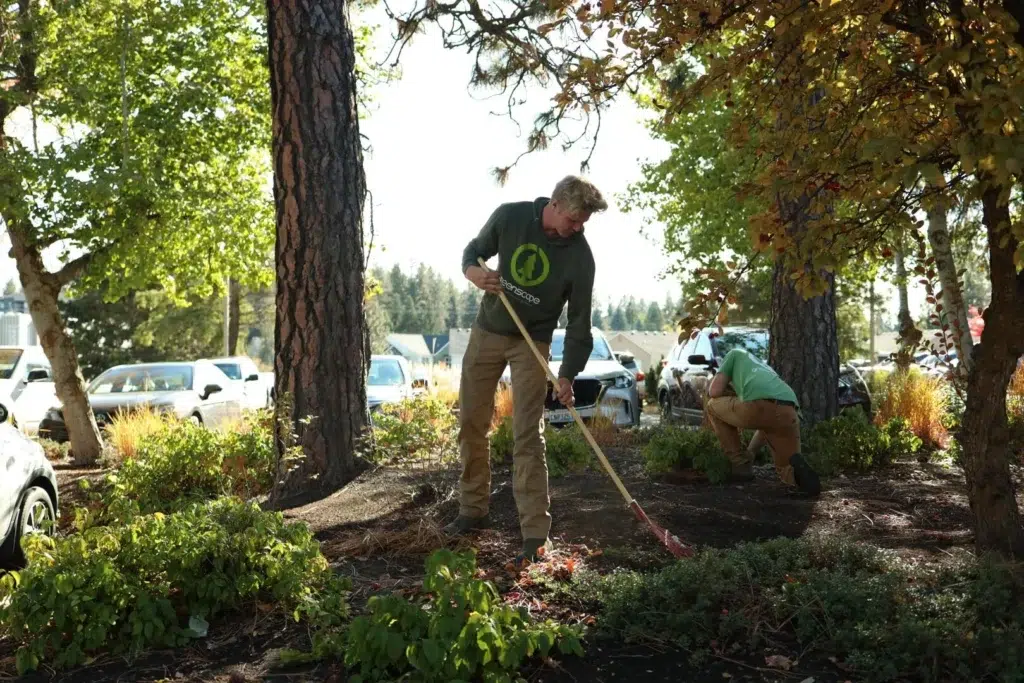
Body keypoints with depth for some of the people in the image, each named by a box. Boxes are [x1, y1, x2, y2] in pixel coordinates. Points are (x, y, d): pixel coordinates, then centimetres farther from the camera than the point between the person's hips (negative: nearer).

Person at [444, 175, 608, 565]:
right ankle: (473, 511, 23)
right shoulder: (510, 216, -12)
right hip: (487, 332, 3)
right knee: (470, 423, 7)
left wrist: (567, 376, -23)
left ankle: (536, 534, -9)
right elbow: (474, 251, 3)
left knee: (527, 436, -11)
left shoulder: (580, 256, -17)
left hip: (532, 343, -3)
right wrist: (475, 273, -21)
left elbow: (579, 324, -13)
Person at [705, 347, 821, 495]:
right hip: (788, 414, 5)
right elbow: (765, 427, 45)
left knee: (714, 406, 28)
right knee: (789, 473, 27)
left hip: (757, 406, -5)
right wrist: (748, 455, 51)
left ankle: (741, 465, 21)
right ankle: (798, 467, -12)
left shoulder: (735, 354, 33)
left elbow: (714, 392, 22)